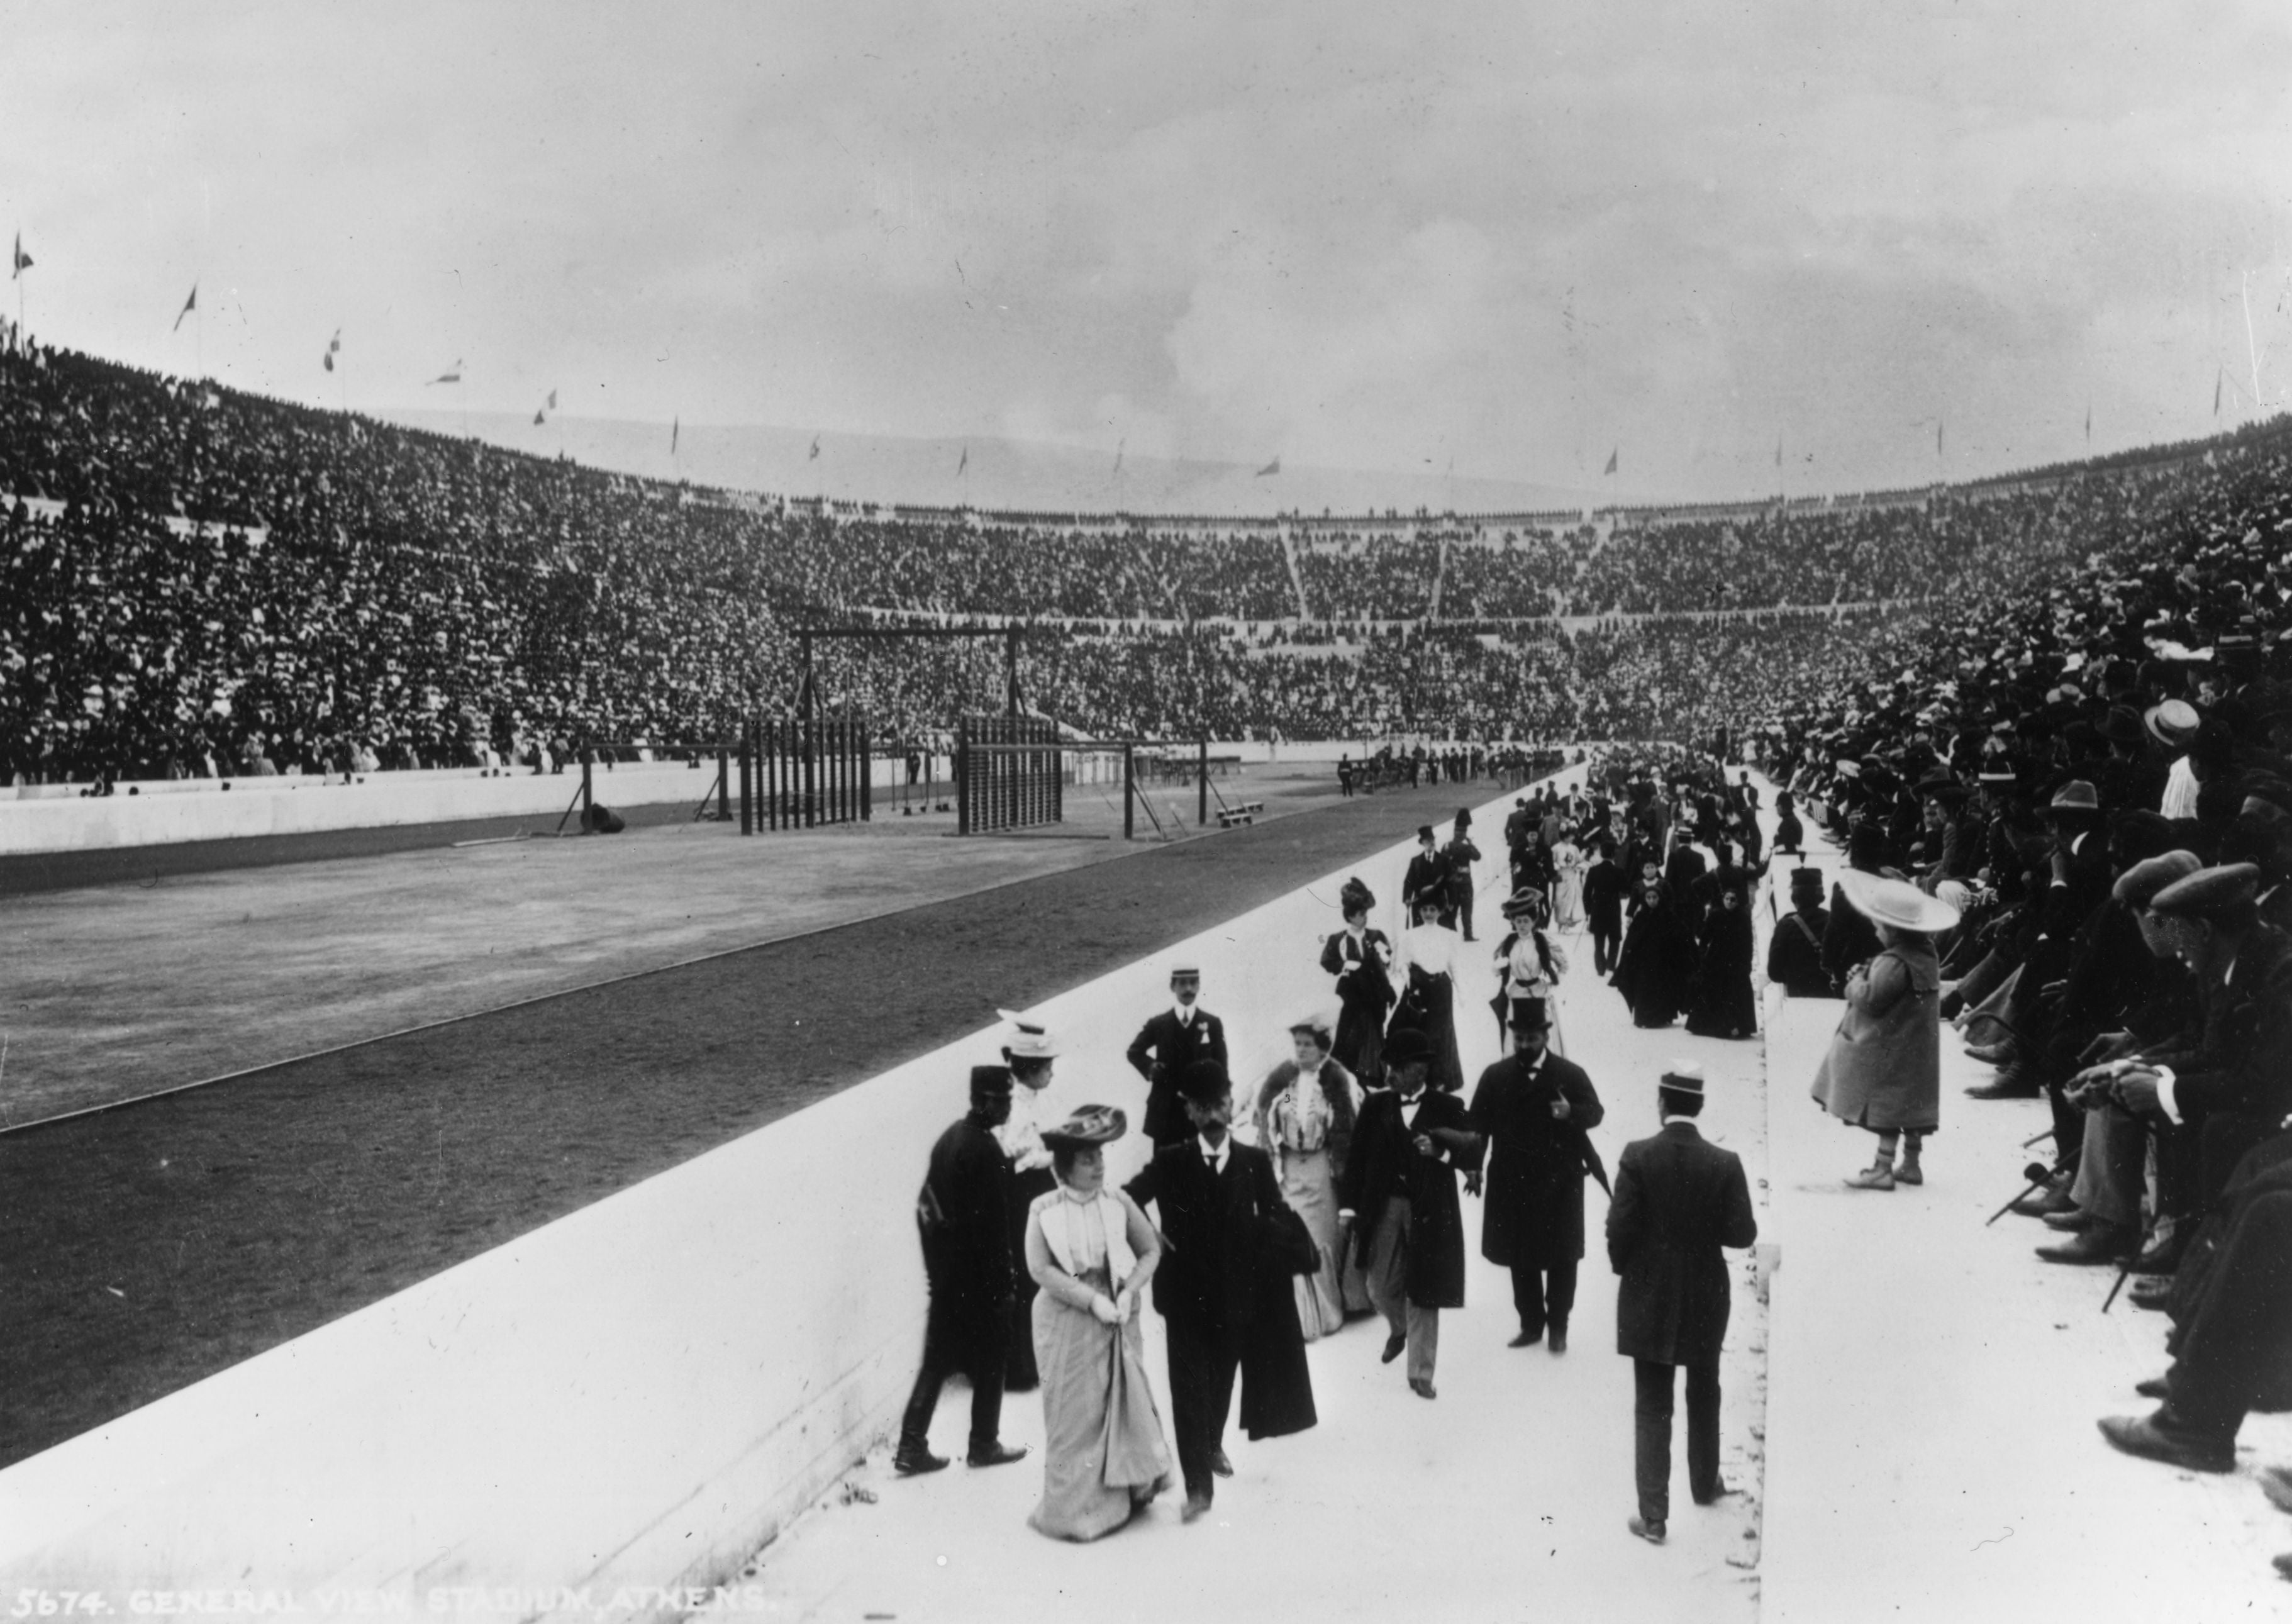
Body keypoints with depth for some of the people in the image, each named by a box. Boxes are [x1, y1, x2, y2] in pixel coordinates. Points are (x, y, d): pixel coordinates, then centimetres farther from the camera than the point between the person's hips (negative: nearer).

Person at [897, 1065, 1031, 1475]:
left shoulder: (950, 1138, 6)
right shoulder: (986, 1151, -20)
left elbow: (928, 1204, 11)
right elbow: (993, 1223, -21)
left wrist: (937, 1268, 17)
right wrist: (1004, 1279, -13)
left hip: (946, 1274, 8)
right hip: (981, 1278, -8)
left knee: (938, 1360, 13)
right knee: (990, 1361, 9)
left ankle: (912, 1448, 13)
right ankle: (985, 1444, 20)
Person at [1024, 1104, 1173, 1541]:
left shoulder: (1118, 1203, -2)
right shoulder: (1044, 1209, -8)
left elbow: (1151, 1251, 3)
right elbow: (1040, 1268, -13)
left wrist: (1128, 1292, -12)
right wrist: (1092, 1300, -17)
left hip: (1117, 1320, 2)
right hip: (1067, 1321, -2)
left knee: (1123, 1403, 9)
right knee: (1074, 1413, 4)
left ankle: (1124, 1491, 26)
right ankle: (1076, 1508, 17)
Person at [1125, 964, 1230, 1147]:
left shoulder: (1212, 1024, 3)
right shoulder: (1158, 1024, 3)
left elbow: (1220, 1068, 5)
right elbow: (1135, 1052, 18)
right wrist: (1149, 1067, -3)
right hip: (1165, 1110, 1)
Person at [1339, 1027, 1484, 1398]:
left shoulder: (1447, 1107, -3)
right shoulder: (1376, 1106, 3)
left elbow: (1473, 1150, -12)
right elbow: (1357, 1158, 1)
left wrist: (1441, 1149, -30)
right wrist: (1348, 1206, -5)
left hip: (1430, 1214, -2)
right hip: (1383, 1210, 2)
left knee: (1423, 1294, 4)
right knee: (1381, 1288, 9)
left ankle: (1421, 1374, 17)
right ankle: (1399, 1330, 42)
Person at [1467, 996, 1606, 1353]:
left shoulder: (1570, 1074, -3)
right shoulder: (1495, 1076, 3)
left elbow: (1596, 1110, -3)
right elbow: (1478, 1124, 1)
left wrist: (1572, 1113, -25)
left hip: (1560, 1183, -2)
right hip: (1512, 1183, 2)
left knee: (1562, 1257, 6)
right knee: (1520, 1257, 10)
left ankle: (1558, 1326, 21)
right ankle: (1531, 1324, 24)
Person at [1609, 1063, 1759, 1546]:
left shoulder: (1637, 1157, -16)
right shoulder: (1724, 1164, -12)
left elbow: (1620, 1228, -15)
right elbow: (1742, 1234, -11)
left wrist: (1624, 1269, 3)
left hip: (1649, 1299, -1)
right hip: (1705, 1300, 2)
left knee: (1652, 1408, 6)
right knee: (1704, 1397, 23)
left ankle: (1653, 1515, 7)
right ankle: (1704, 1484, 41)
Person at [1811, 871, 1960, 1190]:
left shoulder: (1893, 962, -24)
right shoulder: (1925, 953, 6)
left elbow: (1870, 999, -25)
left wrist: (1857, 979, -7)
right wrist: (1867, 976, 7)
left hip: (1890, 1047, -9)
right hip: (1915, 1043, 9)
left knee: (1886, 1105, -5)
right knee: (1910, 1104, 14)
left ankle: (1883, 1169, -2)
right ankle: (1911, 1164, 21)